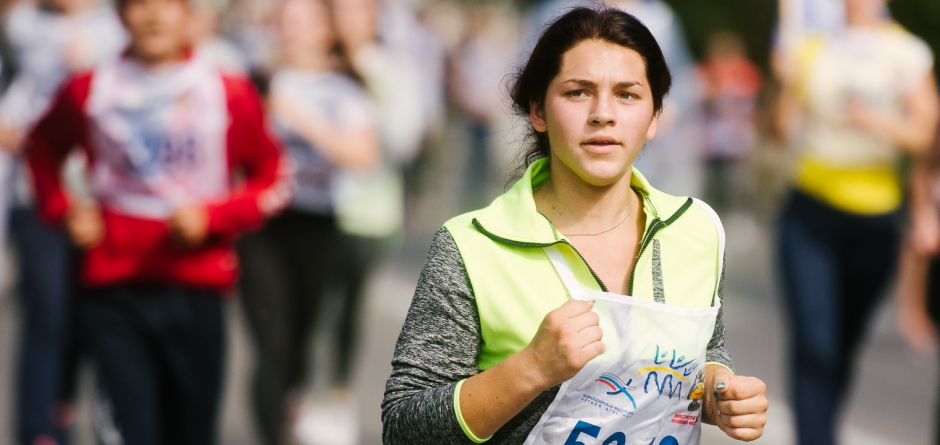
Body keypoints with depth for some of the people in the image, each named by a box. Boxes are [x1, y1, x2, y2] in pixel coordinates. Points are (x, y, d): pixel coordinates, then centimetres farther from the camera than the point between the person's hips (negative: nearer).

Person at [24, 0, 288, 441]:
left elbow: (271, 180, 9)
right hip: (113, 293, -1)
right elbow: (41, 149, 25)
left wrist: (211, 217, -6)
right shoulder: (88, 91, 7)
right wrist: (61, 209, 8)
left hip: (196, 293, 1)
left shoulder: (229, 94, 3)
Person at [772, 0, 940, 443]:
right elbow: (782, 128, 1)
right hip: (810, 212, -1)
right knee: (813, 344, -13)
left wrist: (878, 121, -24)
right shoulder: (812, 45, 3)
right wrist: (787, 84, -19)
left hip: (875, 219, 1)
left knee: (845, 344, 13)